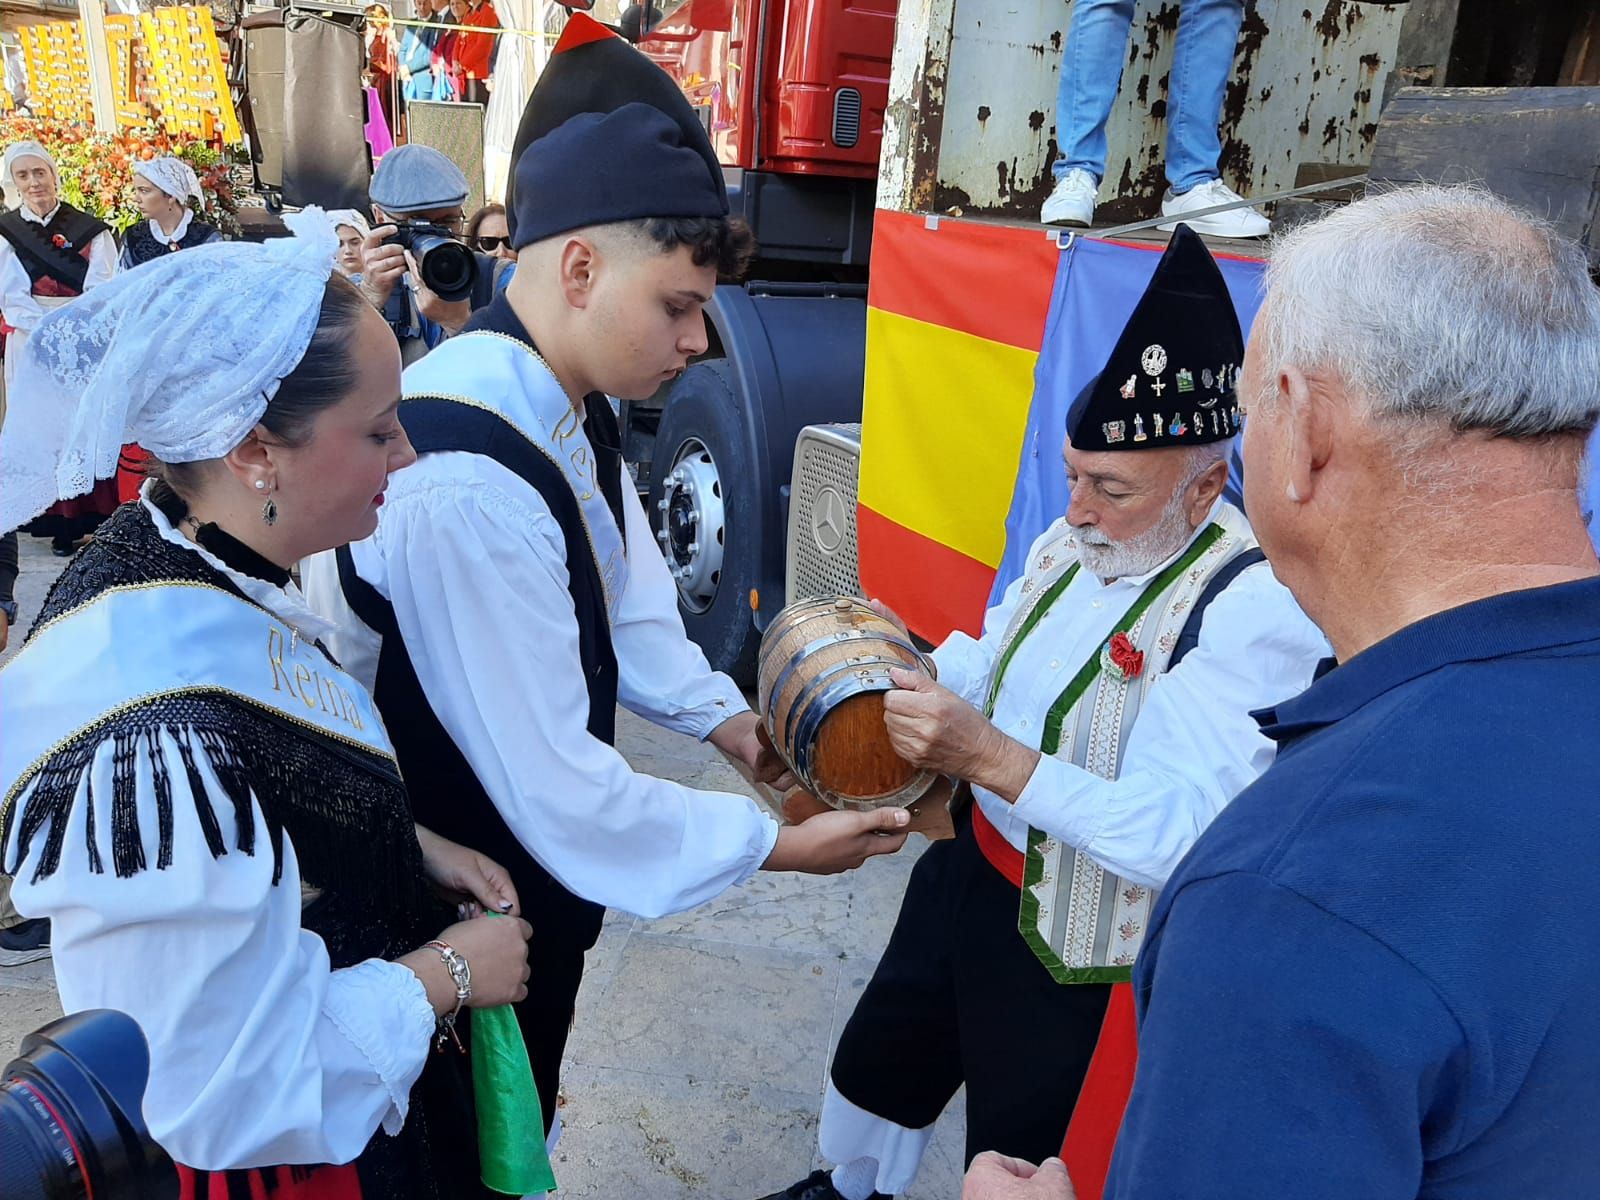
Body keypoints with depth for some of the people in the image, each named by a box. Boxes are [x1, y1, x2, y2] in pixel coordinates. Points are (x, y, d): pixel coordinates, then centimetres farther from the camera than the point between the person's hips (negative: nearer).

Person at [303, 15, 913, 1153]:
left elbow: (624, 601, 9)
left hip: (536, 876, 8)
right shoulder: (465, 484, -34)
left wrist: (726, 718, -2)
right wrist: (777, 842, -19)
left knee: (520, 1113, 28)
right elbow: (557, 788, -30)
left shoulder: (574, 412, -4)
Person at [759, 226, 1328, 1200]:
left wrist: (990, 756, -39)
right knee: (882, 1061, 28)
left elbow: (1187, 835, -33)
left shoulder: (1252, 610, -26)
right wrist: (905, 677, -7)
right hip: (972, 868, 8)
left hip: (1077, 958, -7)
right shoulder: (1075, 542, -2)